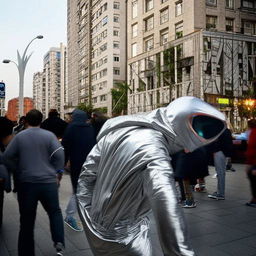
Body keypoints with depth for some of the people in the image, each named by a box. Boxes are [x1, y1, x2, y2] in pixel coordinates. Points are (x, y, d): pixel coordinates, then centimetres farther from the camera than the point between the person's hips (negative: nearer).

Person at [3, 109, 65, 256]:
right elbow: (59, 155, -10)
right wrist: (58, 173, 2)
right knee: (55, 212, 16)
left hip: (26, 182, 1)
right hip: (48, 181, -1)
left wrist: (18, 170, 14)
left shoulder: (19, 136, 2)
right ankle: (59, 243, -2)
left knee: (27, 219, 11)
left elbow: (7, 157, 2)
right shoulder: (49, 135, -2)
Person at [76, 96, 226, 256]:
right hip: (122, 240, -7)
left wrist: (88, 216, 10)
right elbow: (169, 217, -44)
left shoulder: (121, 128, -6)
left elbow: (88, 172, 3)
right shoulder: (154, 153, -32)